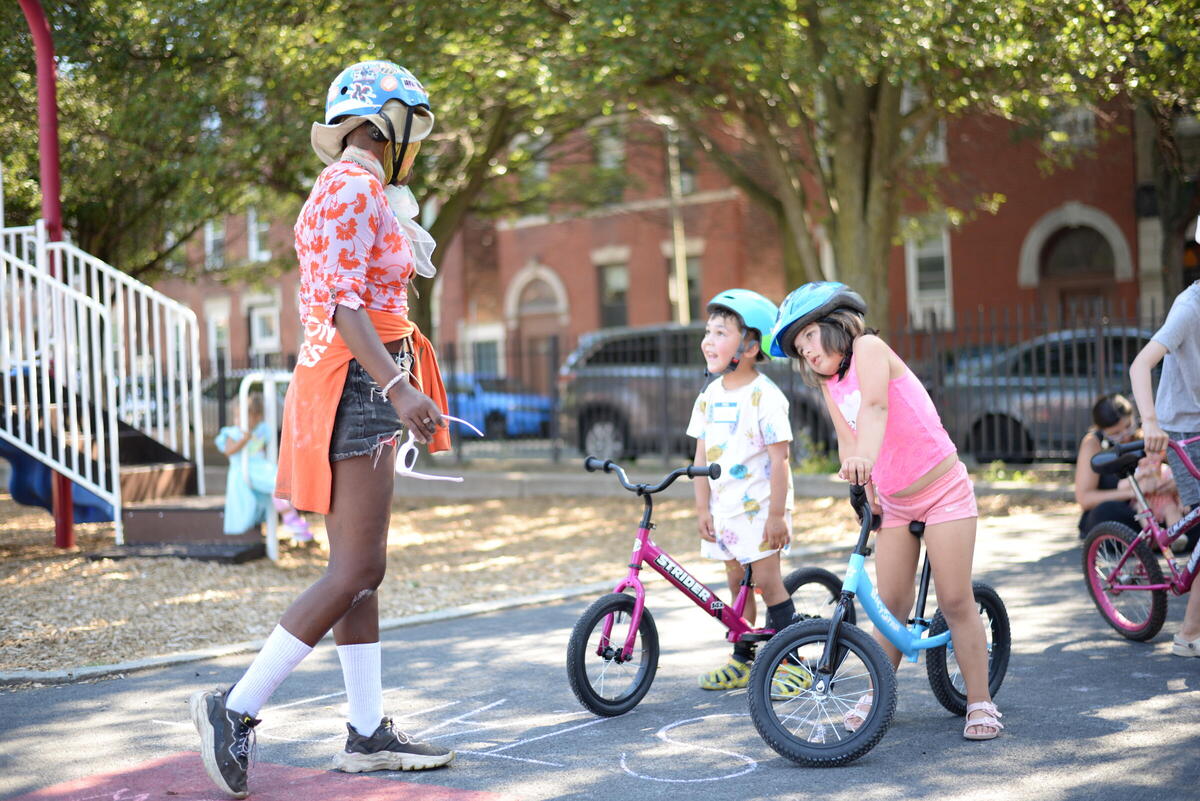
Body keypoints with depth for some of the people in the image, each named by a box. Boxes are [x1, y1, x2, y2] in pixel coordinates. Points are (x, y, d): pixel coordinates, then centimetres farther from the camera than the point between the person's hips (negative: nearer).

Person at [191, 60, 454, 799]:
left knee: (365, 570, 10)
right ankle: (237, 709, -6)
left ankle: (369, 733, 14)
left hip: (367, 389, 11)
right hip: (356, 388, -11)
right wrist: (397, 385, -32)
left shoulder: (360, 192, 19)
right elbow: (343, 303, -22)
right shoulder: (353, 187, -11)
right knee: (354, 574, -10)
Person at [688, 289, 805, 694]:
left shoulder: (764, 396, -14)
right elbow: (702, 455, 9)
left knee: (767, 581, -6)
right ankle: (741, 660, 23)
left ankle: (791, 663, 3)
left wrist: (777, 513, -18)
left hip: (759, 507, -6)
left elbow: (779, 458, -16)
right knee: (737, 584, 13)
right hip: (723, 508, 6)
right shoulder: (709, 396, 6)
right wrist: (702, 508, 4)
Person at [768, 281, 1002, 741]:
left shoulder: (867, 347, -14)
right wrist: (866, 493, -15)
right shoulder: (829, 386, 7)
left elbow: (875, 406, -33)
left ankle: (980, 704, 4)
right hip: (894, 502, 6)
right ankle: (877, 694, 18)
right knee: (891, 606, 4)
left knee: (955, 602, -5)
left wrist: (866, 457, -50)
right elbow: (847, 441, 0)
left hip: (943, 490, -6)